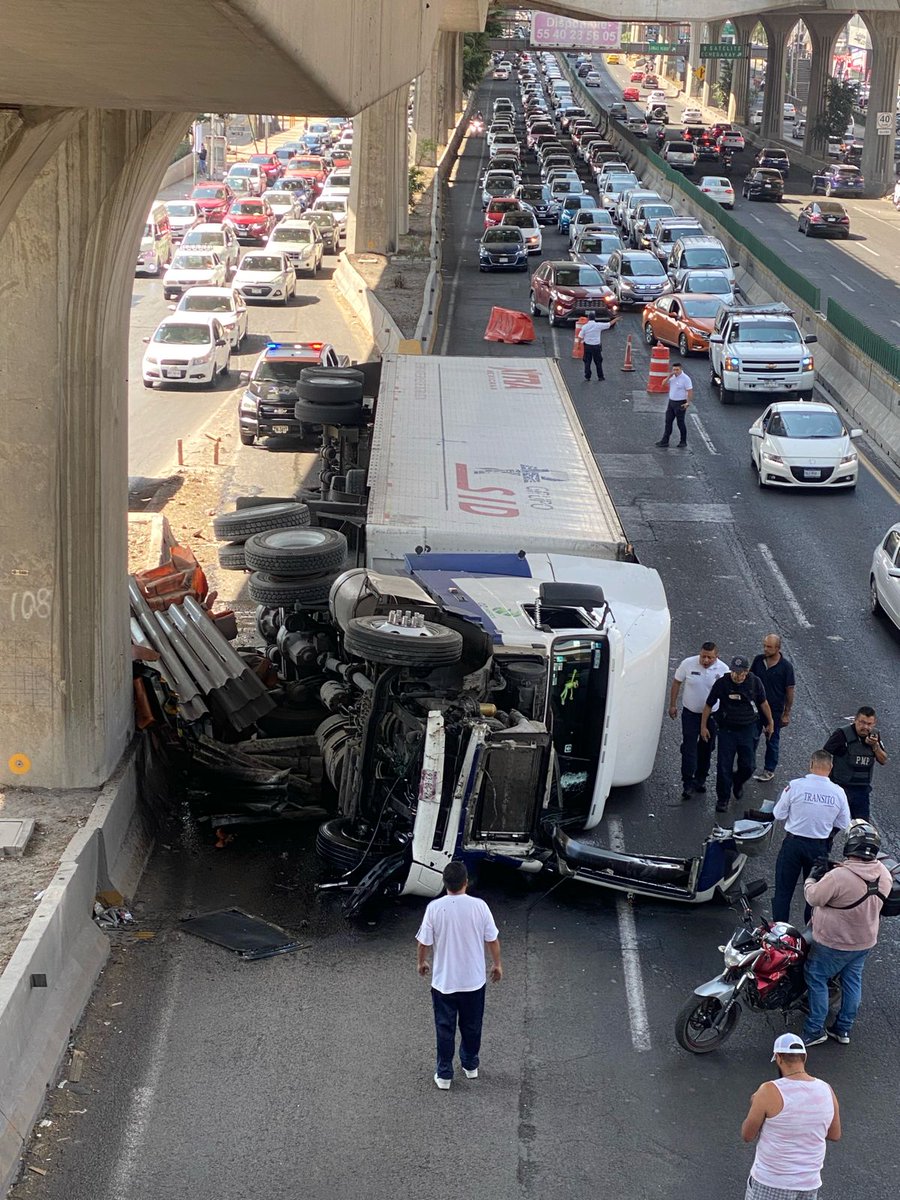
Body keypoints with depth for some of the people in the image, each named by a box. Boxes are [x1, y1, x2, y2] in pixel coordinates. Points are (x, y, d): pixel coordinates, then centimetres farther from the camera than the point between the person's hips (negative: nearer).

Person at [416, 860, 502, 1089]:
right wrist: (497, 964, 13)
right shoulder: (479, 906, -14)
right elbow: (492, 939, -4)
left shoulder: (435, 908, -16)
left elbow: (424, 941, -7)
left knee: (445, 1029, 13)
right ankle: (470, 1066, 38)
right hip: (474, 980, 1)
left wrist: (421, 962, 13)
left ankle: (444, 1075, 19)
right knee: (472, 1026, 21)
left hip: (443, 981, -1)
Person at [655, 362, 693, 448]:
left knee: (680, 423, 3)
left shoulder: (685, 379, -16)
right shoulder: (673, 377, 6)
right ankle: (665, 441, 12)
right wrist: (670, 375, -7)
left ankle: (683, 441, 16)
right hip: (671, 402, 7)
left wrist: (688, 403, -24)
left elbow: (690, 391, -17)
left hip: (680, 404, -7)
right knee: (668, 421, 8)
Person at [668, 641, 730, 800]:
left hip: (712, 715, 1)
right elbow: (676, 683, -1)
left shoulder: (723, 670, -13)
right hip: (690, 713, -1)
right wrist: (672, 705, 1)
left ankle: (700, 779, 30)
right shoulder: (688, 664, -14)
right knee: (689, 747, -8)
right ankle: (688, 783, -5)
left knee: (706, 748, 13)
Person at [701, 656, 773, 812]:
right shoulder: (721, 683, -14)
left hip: (747, 729, 2)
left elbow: (763, 703, 7)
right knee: (724, 766, -3)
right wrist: (703, 726, 0)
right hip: (727, 729, -2)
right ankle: (723, 798, 11)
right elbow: (708, 705, -3)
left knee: (747, 766, 4)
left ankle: (738, 782, 37)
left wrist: (770, 723, 16)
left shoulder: (754, 682, -8)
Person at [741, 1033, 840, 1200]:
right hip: (808, 1183, 5)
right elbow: (835, 1135, 10)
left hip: (771, 1182, -4)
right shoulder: (826, 1091, -4)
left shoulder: (769, 1091, -19)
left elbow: (747, 1135, -8)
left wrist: (756, 1105, 8)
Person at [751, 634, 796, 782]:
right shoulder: (758, 660, -6)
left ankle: (769, 770, 27)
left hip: (775, 710, -3)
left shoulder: (786, 667, -17)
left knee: (772, 741, 12)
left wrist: (787, 713, -8)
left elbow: (790, 691, -10)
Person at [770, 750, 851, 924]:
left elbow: (779, 815, -8)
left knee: (783, 890, 10)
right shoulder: (838, 792, -8)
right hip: (819, 847, 2)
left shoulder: (795, 786, -16)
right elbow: (844, 825, 1)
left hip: (793, 844, -2)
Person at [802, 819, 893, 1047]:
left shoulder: (837, 877, -33)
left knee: (817, 979, 11)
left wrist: (812, 877, 2)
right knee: (852, 982, 20)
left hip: (834, 943, -6)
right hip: (865, 941, 6)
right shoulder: (884, 874, -12)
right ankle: (843, 1029, 32)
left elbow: (814, 898, -20)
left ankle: (815, 1030, 17)